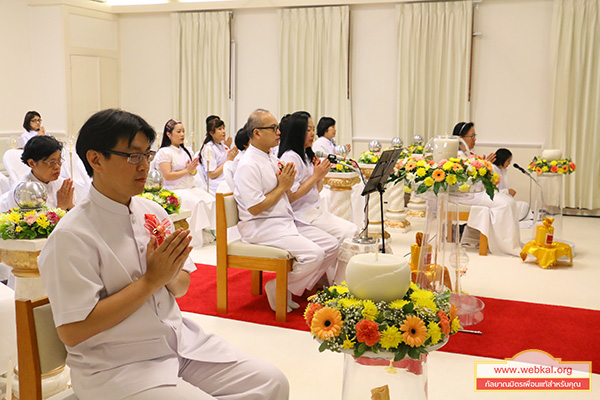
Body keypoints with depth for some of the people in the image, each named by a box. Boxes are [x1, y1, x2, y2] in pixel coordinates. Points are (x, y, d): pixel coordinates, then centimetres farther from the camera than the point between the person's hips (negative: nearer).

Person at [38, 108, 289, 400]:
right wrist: (151, 280, -18)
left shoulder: (152, 211, 6)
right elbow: (72, 331, -20)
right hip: (115, 367, -6)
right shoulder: (71, 236, -15)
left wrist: (169, 275, -12)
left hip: (180, 341, 7)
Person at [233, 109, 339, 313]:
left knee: (331, 244, -1)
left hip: (287, 221, 10)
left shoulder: (272, 159, 15)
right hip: (261, 227, -9)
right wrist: (282, 187, -12)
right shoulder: (248, 165, -14)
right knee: (314, 254, -23)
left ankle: (309, 288, 9)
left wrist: (287, 183, -3)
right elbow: (255, 208, -21)